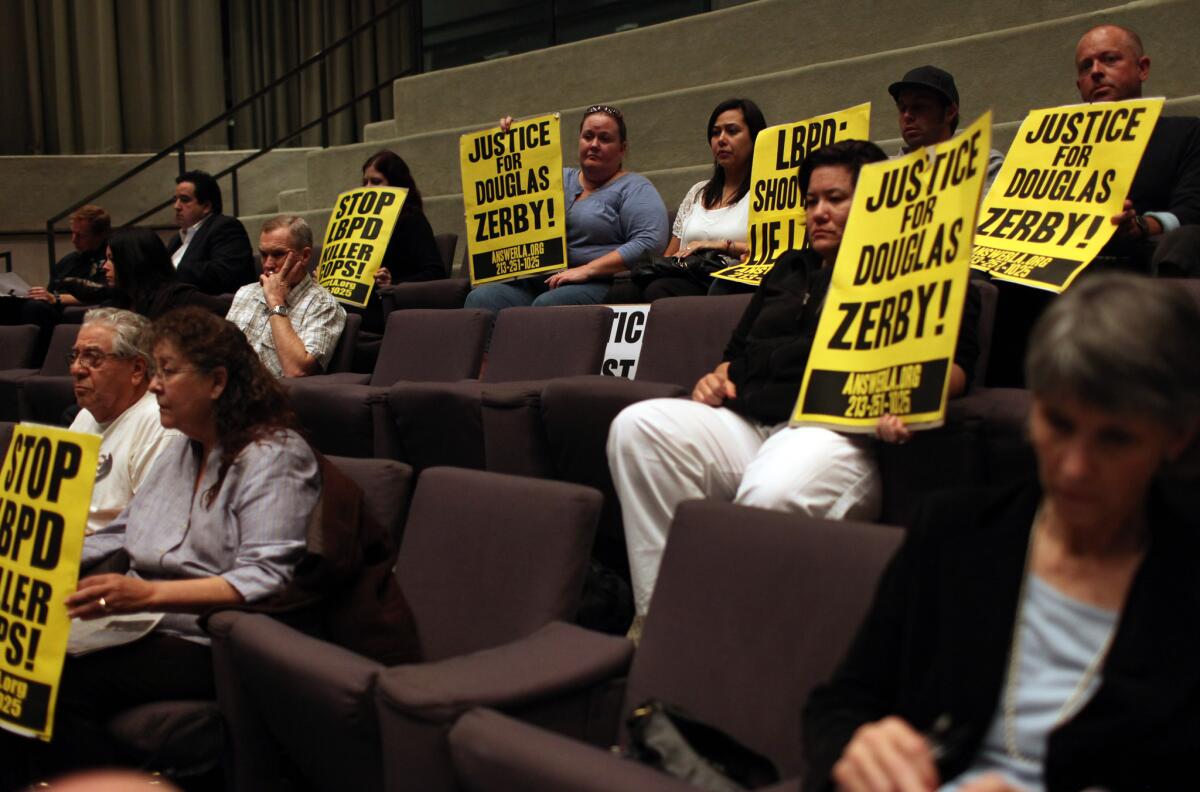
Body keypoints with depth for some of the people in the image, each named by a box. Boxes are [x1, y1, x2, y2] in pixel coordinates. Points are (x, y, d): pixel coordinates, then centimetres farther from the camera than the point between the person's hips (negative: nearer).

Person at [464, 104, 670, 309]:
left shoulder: (635, 188, 6)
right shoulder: (560, 179, 23)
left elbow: (649, 242, -10)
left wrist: (587, 270, -17)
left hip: (597, 285, -5)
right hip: (536, 283, 5)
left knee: (548, 305, -38)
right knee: (480, 298, -24)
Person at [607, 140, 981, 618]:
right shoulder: (789, 269, 35)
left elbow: (955, 360, 1)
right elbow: (738, 351, 37)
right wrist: (716, 378, 13)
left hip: (836, 429, -6)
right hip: (744, 421, 6)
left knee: (772, 495, -41)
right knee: (637, 427, -23)